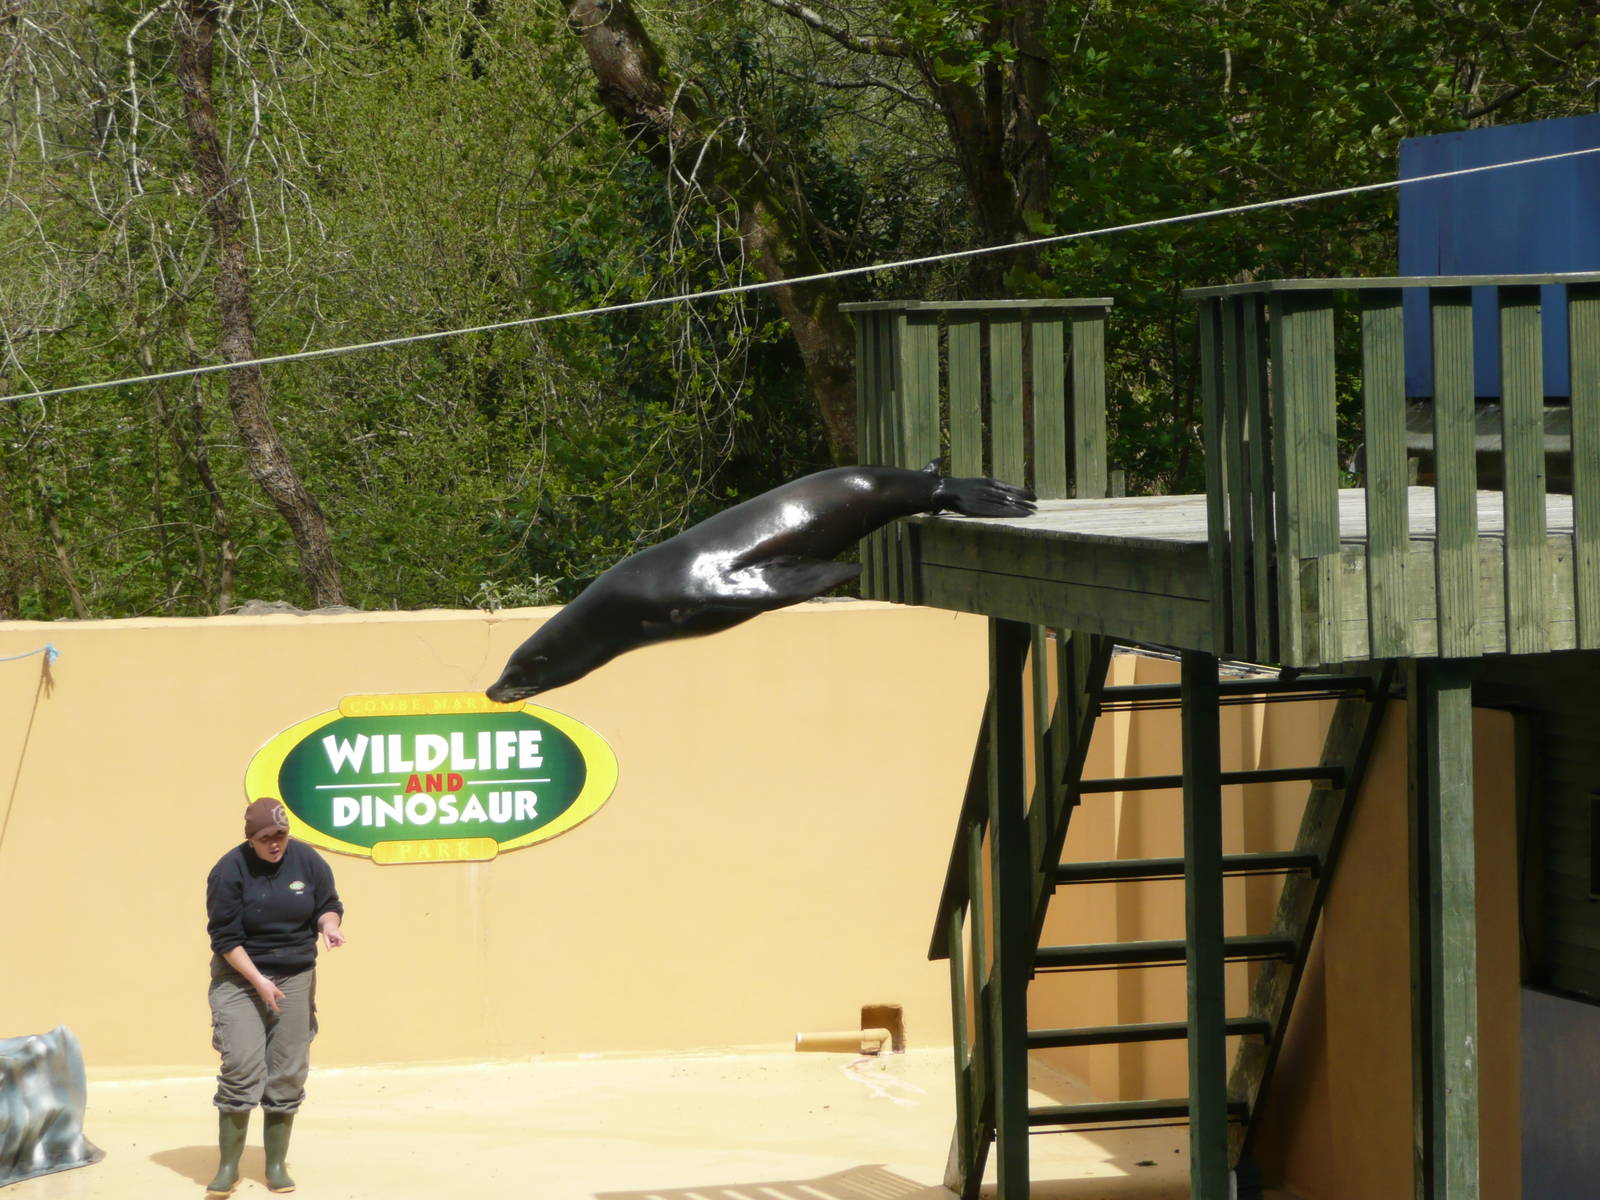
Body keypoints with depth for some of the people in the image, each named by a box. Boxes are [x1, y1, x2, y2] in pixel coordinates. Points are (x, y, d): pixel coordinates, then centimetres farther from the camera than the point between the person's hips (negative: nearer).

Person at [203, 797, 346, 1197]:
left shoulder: (307, 861, -1)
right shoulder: (229, 871, -11)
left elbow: (328, 905, 10)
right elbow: (225, 937, -12)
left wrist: (329, 923, -15)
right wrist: (258, 982, -17)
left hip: (295, 979, 3)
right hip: (240, 976, -3)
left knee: (287, 1076, 2)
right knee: (241, 1068, -14)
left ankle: (276, 1165, 12)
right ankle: (227, 1167, -6)